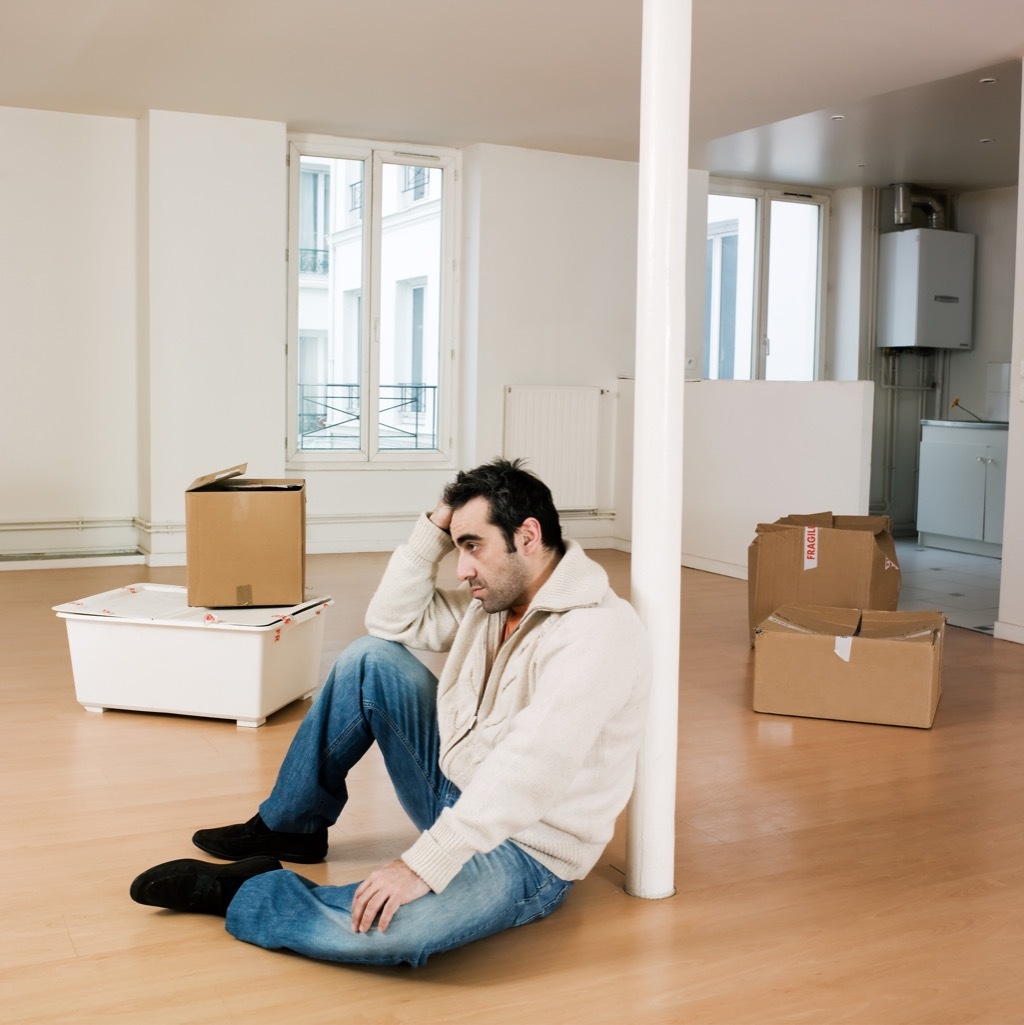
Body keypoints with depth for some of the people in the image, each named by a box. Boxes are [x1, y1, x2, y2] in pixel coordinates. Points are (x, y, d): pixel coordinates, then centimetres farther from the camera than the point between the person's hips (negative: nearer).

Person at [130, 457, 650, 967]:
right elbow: (392, 620, 7)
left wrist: (424, 865, -37)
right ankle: (288, 827, 14)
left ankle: (236, 892, -12)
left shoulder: (598, 633, -26)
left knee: (391, 928, -37)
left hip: (527, 852, -8)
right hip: (458, 794, 8)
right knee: (369, 659, 0)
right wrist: (437, 528, -5)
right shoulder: (498, 594, 1)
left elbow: (527, 772, -35)